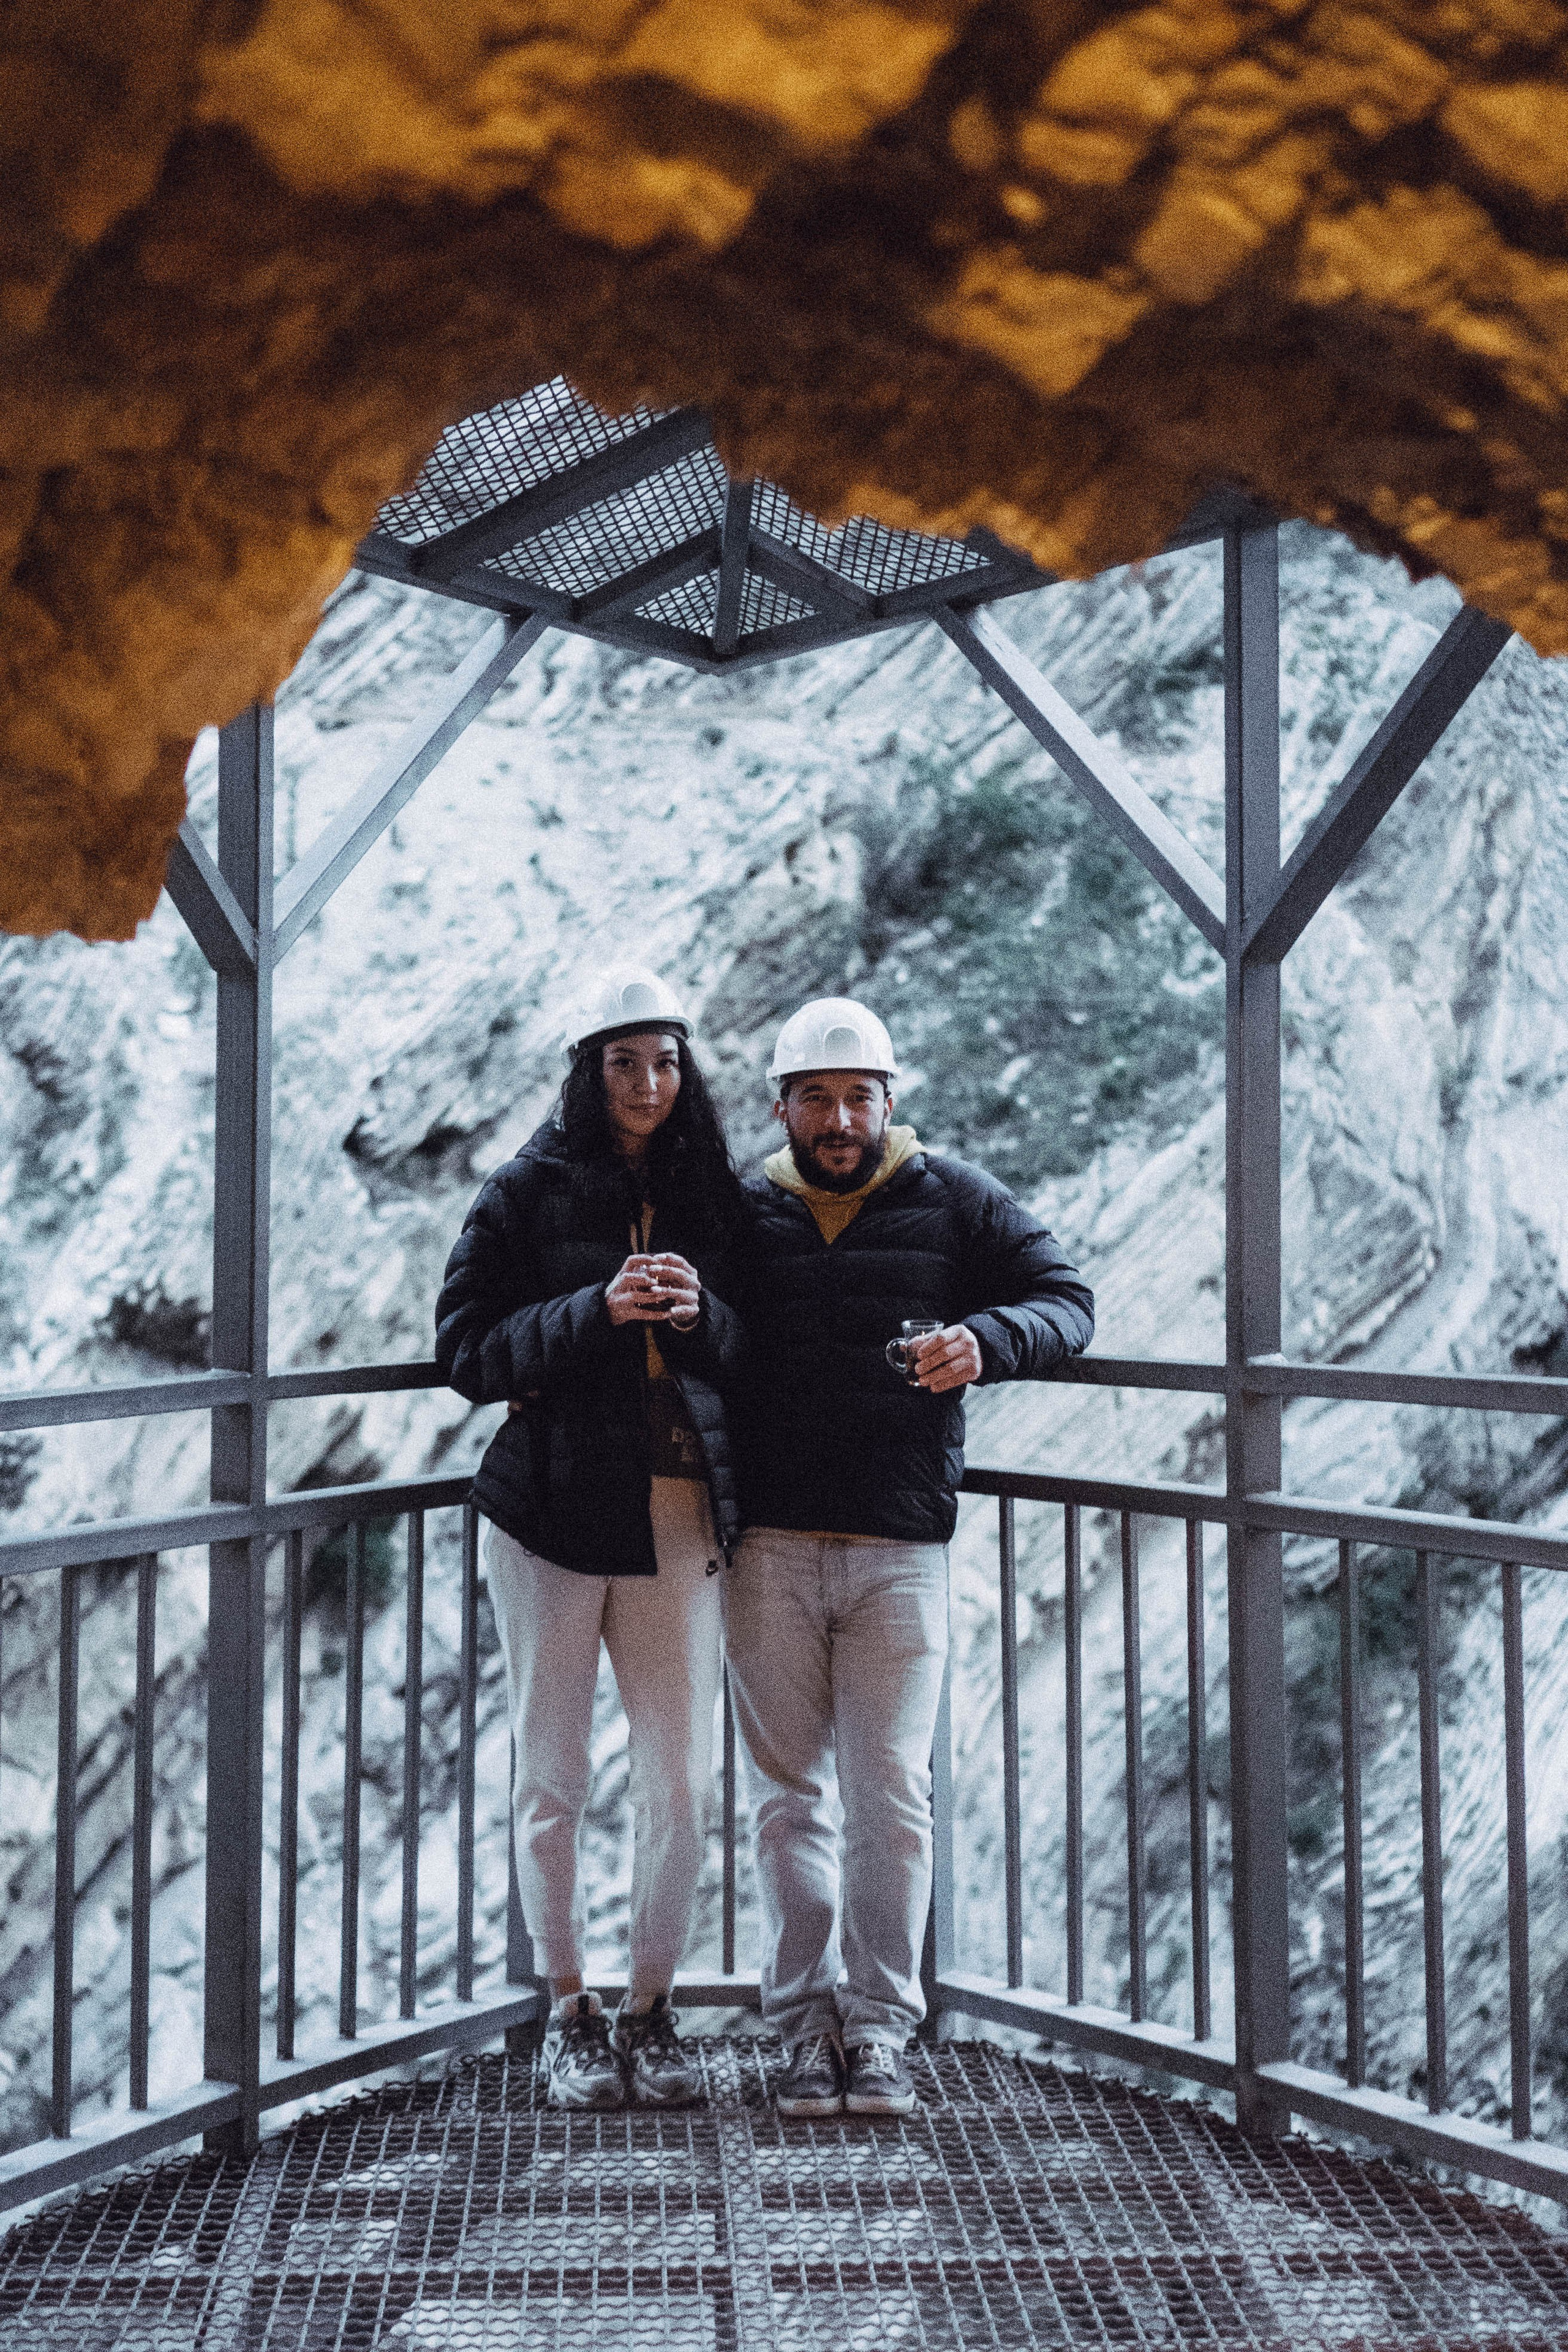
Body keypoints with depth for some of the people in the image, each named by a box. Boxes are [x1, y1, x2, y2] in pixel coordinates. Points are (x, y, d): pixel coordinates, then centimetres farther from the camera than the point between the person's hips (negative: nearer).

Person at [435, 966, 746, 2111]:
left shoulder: (716, 1193, 8)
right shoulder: (529, 1189, 1)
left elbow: (759, 1355, 9)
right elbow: (468, 1349, -4)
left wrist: (700, 1314, -12)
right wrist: (598, 1309, -16)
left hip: (681, 1512, 2)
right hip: (554, 1508, -1)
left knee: (683, 1780, 4)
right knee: (552, 1777, 8)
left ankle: (652, 2007, 26)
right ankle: (571, 2009, 28)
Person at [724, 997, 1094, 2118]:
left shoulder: (956, 1202, 4)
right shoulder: (740, 1215, 8)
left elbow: (1068, 1298, 2)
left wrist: (986, 1338, -18)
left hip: (903, 1551, -1)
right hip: (769, 1549, 2)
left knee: (890, 1793, 2)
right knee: (788, 1793, 7)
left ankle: (879, 2026, 17)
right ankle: (807, 2023, 19)